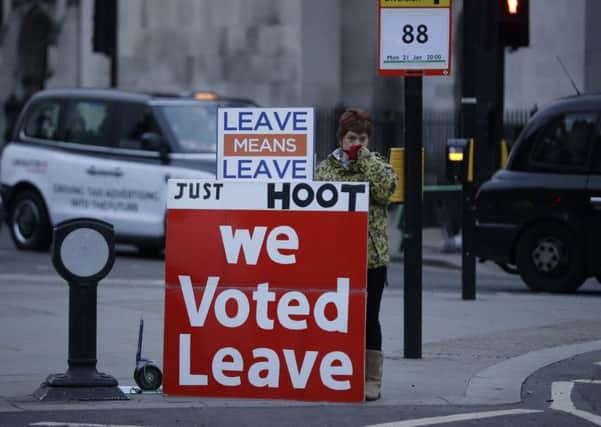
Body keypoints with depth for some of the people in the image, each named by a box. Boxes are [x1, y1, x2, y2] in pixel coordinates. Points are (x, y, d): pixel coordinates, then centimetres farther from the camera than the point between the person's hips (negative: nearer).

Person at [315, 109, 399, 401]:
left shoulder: (377, 165, 6)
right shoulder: (325, 168, 9)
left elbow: (386, 188, -16)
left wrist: (364, 159, -9)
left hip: (371, 256, -2)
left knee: (368, 319, 0)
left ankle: (371, 380, 5)